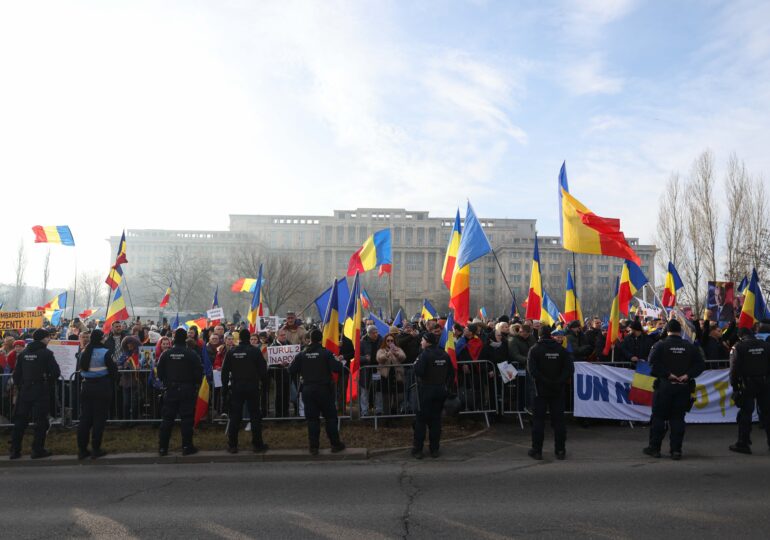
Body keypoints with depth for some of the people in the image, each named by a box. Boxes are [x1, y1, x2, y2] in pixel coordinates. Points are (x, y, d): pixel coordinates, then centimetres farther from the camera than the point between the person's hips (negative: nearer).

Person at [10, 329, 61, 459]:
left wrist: (20, 387, 16)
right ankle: (38, 450, 5)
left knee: (20, 420, 13)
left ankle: (15, 450, 16)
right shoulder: (46, 353, -9)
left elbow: (16, 373, 7)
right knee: (41, 420, 3)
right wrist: (49, 383, 3)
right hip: (40, 391, -5)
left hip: (24, 391, 5)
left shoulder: (23, 353, 7)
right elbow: (56, 372, -15)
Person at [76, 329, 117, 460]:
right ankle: (95, 449, 7)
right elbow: (113, 370, -11)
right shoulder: (105, 352, -13)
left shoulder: (84, 352, 4)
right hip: (102, 388, -5)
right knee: (99, 418, 3)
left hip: (86, 387, 5)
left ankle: (82, 449, 15)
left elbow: (80, 368, 13)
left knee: (85, 417, 11)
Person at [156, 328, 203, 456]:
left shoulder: (166, 354, -2)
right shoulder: (192, 354, -10)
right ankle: (187, 447, 6)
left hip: (171, 390, 3)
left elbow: (159, 372, 4)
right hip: (188, 391, -2)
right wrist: (195, 384, 6)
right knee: (187, 418, 4)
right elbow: (199, 372, -9)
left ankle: (162, 447, 12)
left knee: (167, 418, 9)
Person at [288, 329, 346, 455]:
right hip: (324, 389, -2)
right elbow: (337, 369, -15)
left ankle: (313, 447, 8)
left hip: (308, 390, 2)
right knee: (330, 416, 9)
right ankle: (335, 444, 13)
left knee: (312, 418, 7)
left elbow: (291, 370, 1)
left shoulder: (302, 355, 0)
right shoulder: (326, 353, -9)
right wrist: (338, 362, 4)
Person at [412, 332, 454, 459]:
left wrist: (416, 363, -3)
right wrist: (447, 386, 15)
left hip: (426, 390, -5)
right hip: (441, 390, 5)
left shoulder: (425, 354, -14)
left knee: (420, 420, 3)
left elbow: (418, 371, -22)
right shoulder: (444, 354, 4)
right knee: (436, 419, 12)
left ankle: (417, 450, 6)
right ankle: (434, 449, 15)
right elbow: (451, 372, 7)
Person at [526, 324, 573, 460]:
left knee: (538, 420, 4)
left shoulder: (535, 350, -5)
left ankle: (537, 450, 6)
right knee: (558, 420, 8)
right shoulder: (561, 349, 3)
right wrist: (560, 381, -8)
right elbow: (570, 368, -6)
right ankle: (560, 450, 12)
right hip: (558, 390, 2)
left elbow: (532, 369, -16)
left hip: (541, 389, -2)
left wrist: (544, 381, -10)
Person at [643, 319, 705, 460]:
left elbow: (653, 363, -16)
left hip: (664, 385, -2)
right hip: (683, 387, 3)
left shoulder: (660, 345, -4)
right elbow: (701, 364, 0)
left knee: (658, 417, 4)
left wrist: (667, 374, -14)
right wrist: (688, 375, -7)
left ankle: (654, 448, 8)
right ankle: (676, 450, 7)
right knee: (678, 418, 7)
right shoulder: (691, 347, 5)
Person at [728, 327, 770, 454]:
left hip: (747, 385, -4)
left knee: (745, 413, -1)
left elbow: (734, 368, -10)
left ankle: (743, 444, 1)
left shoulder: (738, 347, -7)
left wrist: (734, 385, -3)